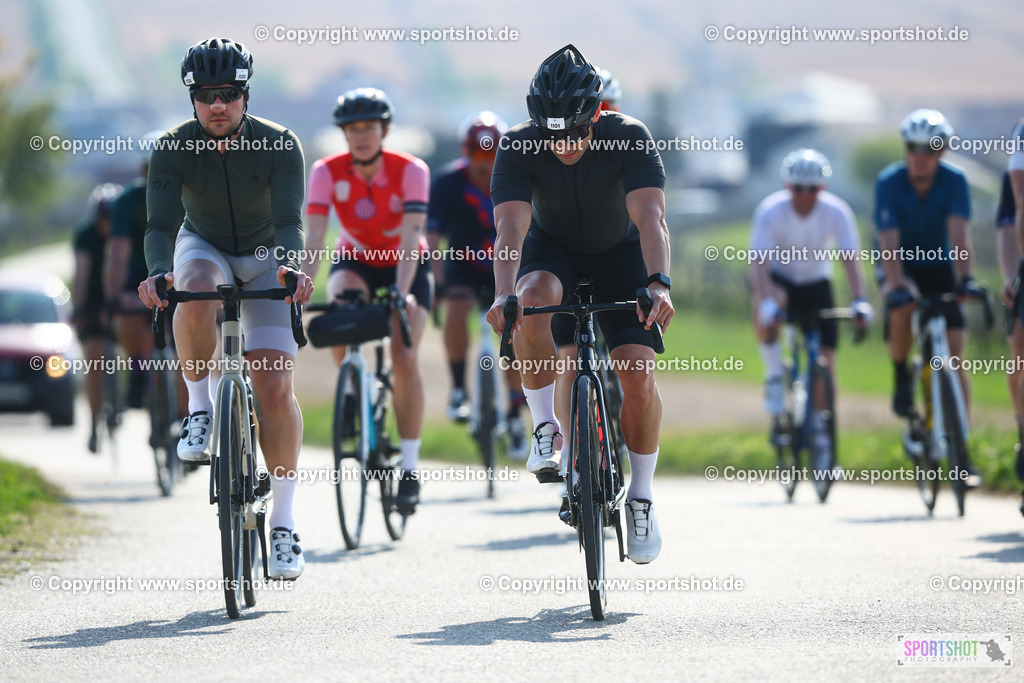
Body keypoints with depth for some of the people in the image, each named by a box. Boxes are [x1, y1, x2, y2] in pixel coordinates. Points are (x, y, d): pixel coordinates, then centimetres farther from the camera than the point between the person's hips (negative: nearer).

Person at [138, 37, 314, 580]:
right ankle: (199, 408, -17)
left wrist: (290, 267, -55)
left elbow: (289, 221, -34)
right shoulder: (173, 149, -21)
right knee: (196, 293, -39)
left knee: (274, 386, -14)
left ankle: (283, 523, -6)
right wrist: (158, 272, -51)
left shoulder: (279, 145, -24)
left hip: (265, 257, -1)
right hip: (204, 247, 1)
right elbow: (159, 225, -29)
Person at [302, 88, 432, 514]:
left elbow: (411, 236, -33)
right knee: (341, 303, -35)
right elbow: (314, 238, -27)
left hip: (406, 266, -1)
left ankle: (409, 467, -9)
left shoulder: (410, 171, -24)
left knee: (404, 358, -19)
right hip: (355, 261, 1)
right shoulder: (328, 172, -20)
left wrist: (401, 293, -47)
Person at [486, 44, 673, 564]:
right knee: (533, 302, -36)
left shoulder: (630, 138, -29)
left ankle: (641, 497, 3)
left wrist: (658, 283, -58)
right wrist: (503, 294, -55)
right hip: (553, 250, 1)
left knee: (637, 375, -17)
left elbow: (649, 217, -40)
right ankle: (546, 429, -18)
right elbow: (511, 226, -37)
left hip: (619, 253, 0)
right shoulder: (518, 147, -27)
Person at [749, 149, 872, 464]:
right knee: (765, 306, -37)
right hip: (779, 277, -2)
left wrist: (860, 301, -42)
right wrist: (767, 302, -51)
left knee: (825, 356, -9)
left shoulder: (836, 212, -22)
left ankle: (820, 426, 7)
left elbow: (850, 259, -27)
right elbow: (759, 261, -35)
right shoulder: (771, 211, -26)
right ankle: (774, 371, -16)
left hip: (815, 283, 2)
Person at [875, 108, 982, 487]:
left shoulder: (954, 181, -17)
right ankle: (902, 376, -3)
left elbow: (959, 234, -26)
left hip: (939, 267, 1)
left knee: (955, 352, -11)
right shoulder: (888, 182, -20)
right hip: (904, 269, -1)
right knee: (902, 310, -35)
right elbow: (889, 241, -27)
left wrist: (966, 278, -41)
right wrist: (896, 285, -41)